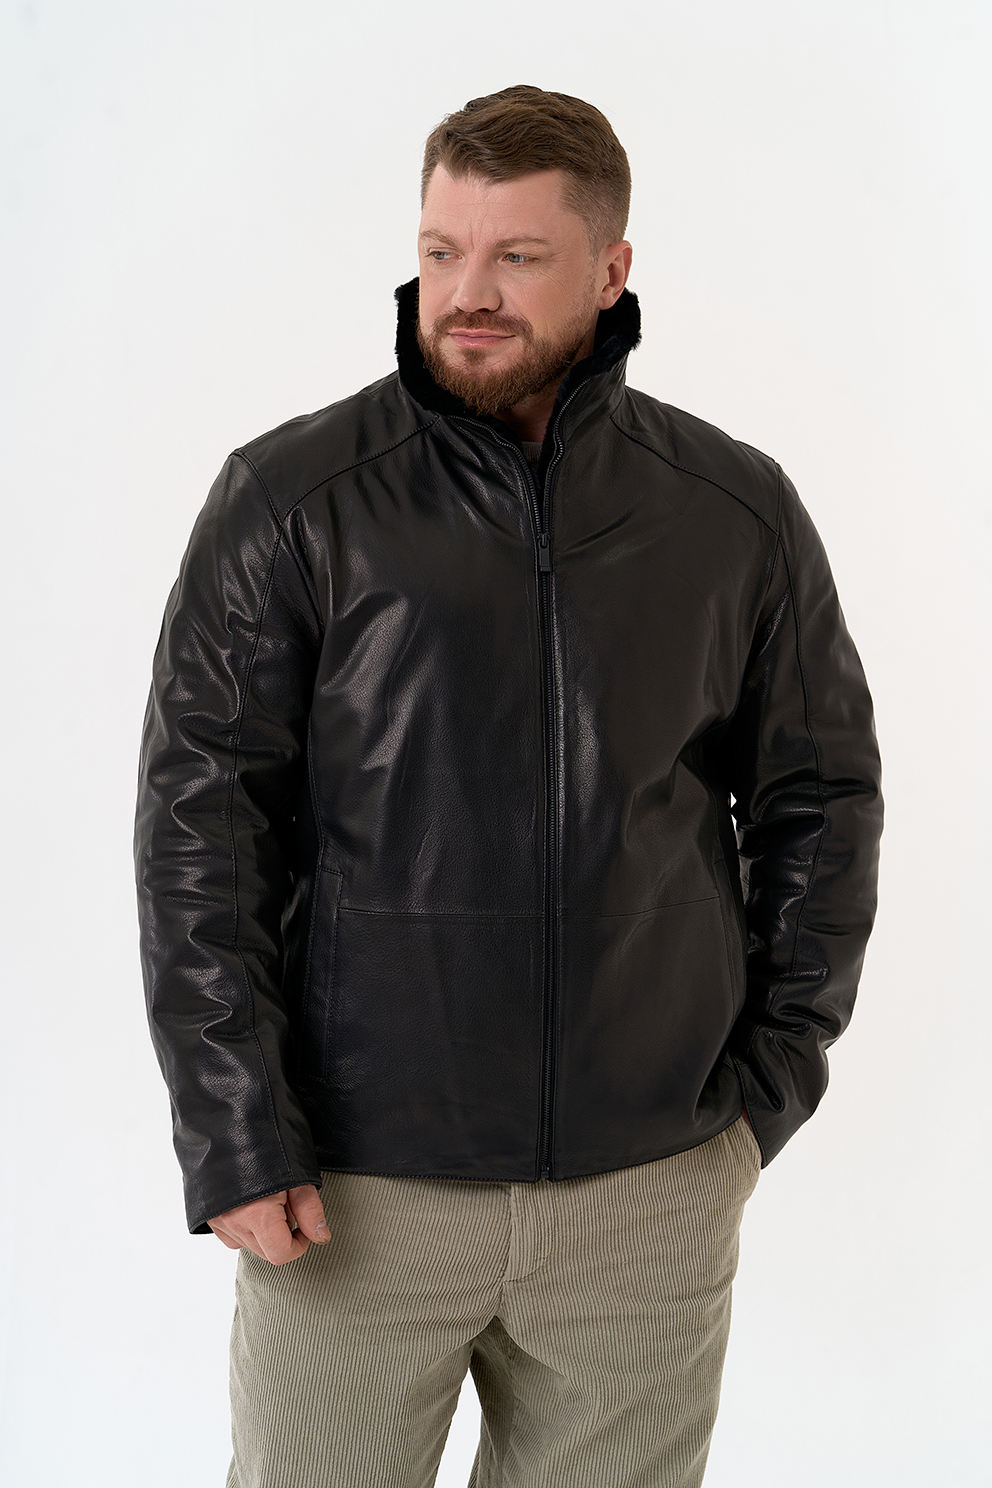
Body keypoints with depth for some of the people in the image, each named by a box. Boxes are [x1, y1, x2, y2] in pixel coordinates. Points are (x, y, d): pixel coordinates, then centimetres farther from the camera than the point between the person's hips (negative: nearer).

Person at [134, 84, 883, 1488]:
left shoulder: (739, 513, 1)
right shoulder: (291, 501, -5)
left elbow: (822, 796, 10)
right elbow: (198, 823, -5)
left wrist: (772, 1075, 5)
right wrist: (233, 1136, -9)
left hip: (656, 1186, 2)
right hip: (358, 1186, -1)